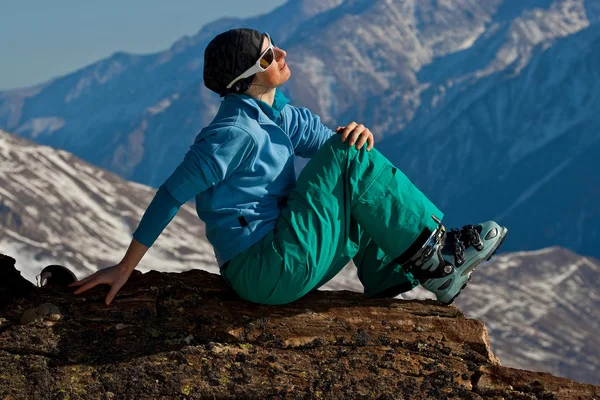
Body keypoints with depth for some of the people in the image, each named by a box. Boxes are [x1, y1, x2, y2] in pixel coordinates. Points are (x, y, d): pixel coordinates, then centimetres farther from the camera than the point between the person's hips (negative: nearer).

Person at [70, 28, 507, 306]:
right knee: (347, 158, -12)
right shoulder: (237, 132, -16)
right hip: (265, 274, -10)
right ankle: (431, 243, -5)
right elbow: (172, 195, -16)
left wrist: (358, 133, -11)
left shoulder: (284, 117, 11)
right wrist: (124, 269, -14)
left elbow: (332, 142, 16)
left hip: (288, 266, 10)